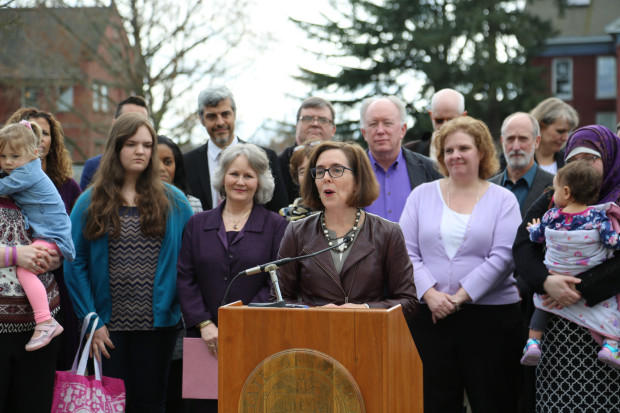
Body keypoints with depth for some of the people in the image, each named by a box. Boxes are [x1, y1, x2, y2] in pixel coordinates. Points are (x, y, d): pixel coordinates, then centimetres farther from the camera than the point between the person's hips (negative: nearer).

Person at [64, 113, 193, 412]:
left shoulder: (173, 202, 5)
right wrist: (91, 321, -6)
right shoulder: (91, 203, 2)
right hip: (108, 328, -1)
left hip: (157, 323, 1)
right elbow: (75, 264, -1)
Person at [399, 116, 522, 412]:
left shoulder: (502, 200, 4)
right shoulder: (422, 195, 10)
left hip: (490, 314, -2)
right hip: (430, 316, 2)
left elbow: (502, 257, -6)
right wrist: (430, 294, -11)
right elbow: (407, 252, 3)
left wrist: (460, 297, -13)